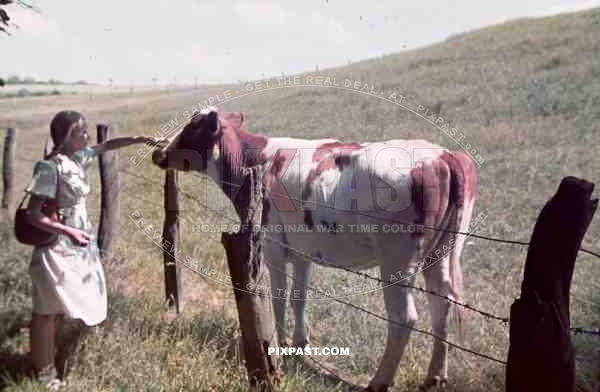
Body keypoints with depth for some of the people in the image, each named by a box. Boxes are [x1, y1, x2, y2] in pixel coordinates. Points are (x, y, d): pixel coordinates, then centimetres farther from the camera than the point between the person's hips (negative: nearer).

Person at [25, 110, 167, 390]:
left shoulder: (79, 157, 2)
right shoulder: (50, 167, -20)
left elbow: (107, 145, 20)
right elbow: (34, 215, -19)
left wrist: (142, 139, 13)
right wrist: (70, 232, -24)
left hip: (80, 247, 8)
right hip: (57, 250, -8)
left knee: (77, 309, 17)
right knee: (48, 312, 6)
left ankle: (59, 366, 36)